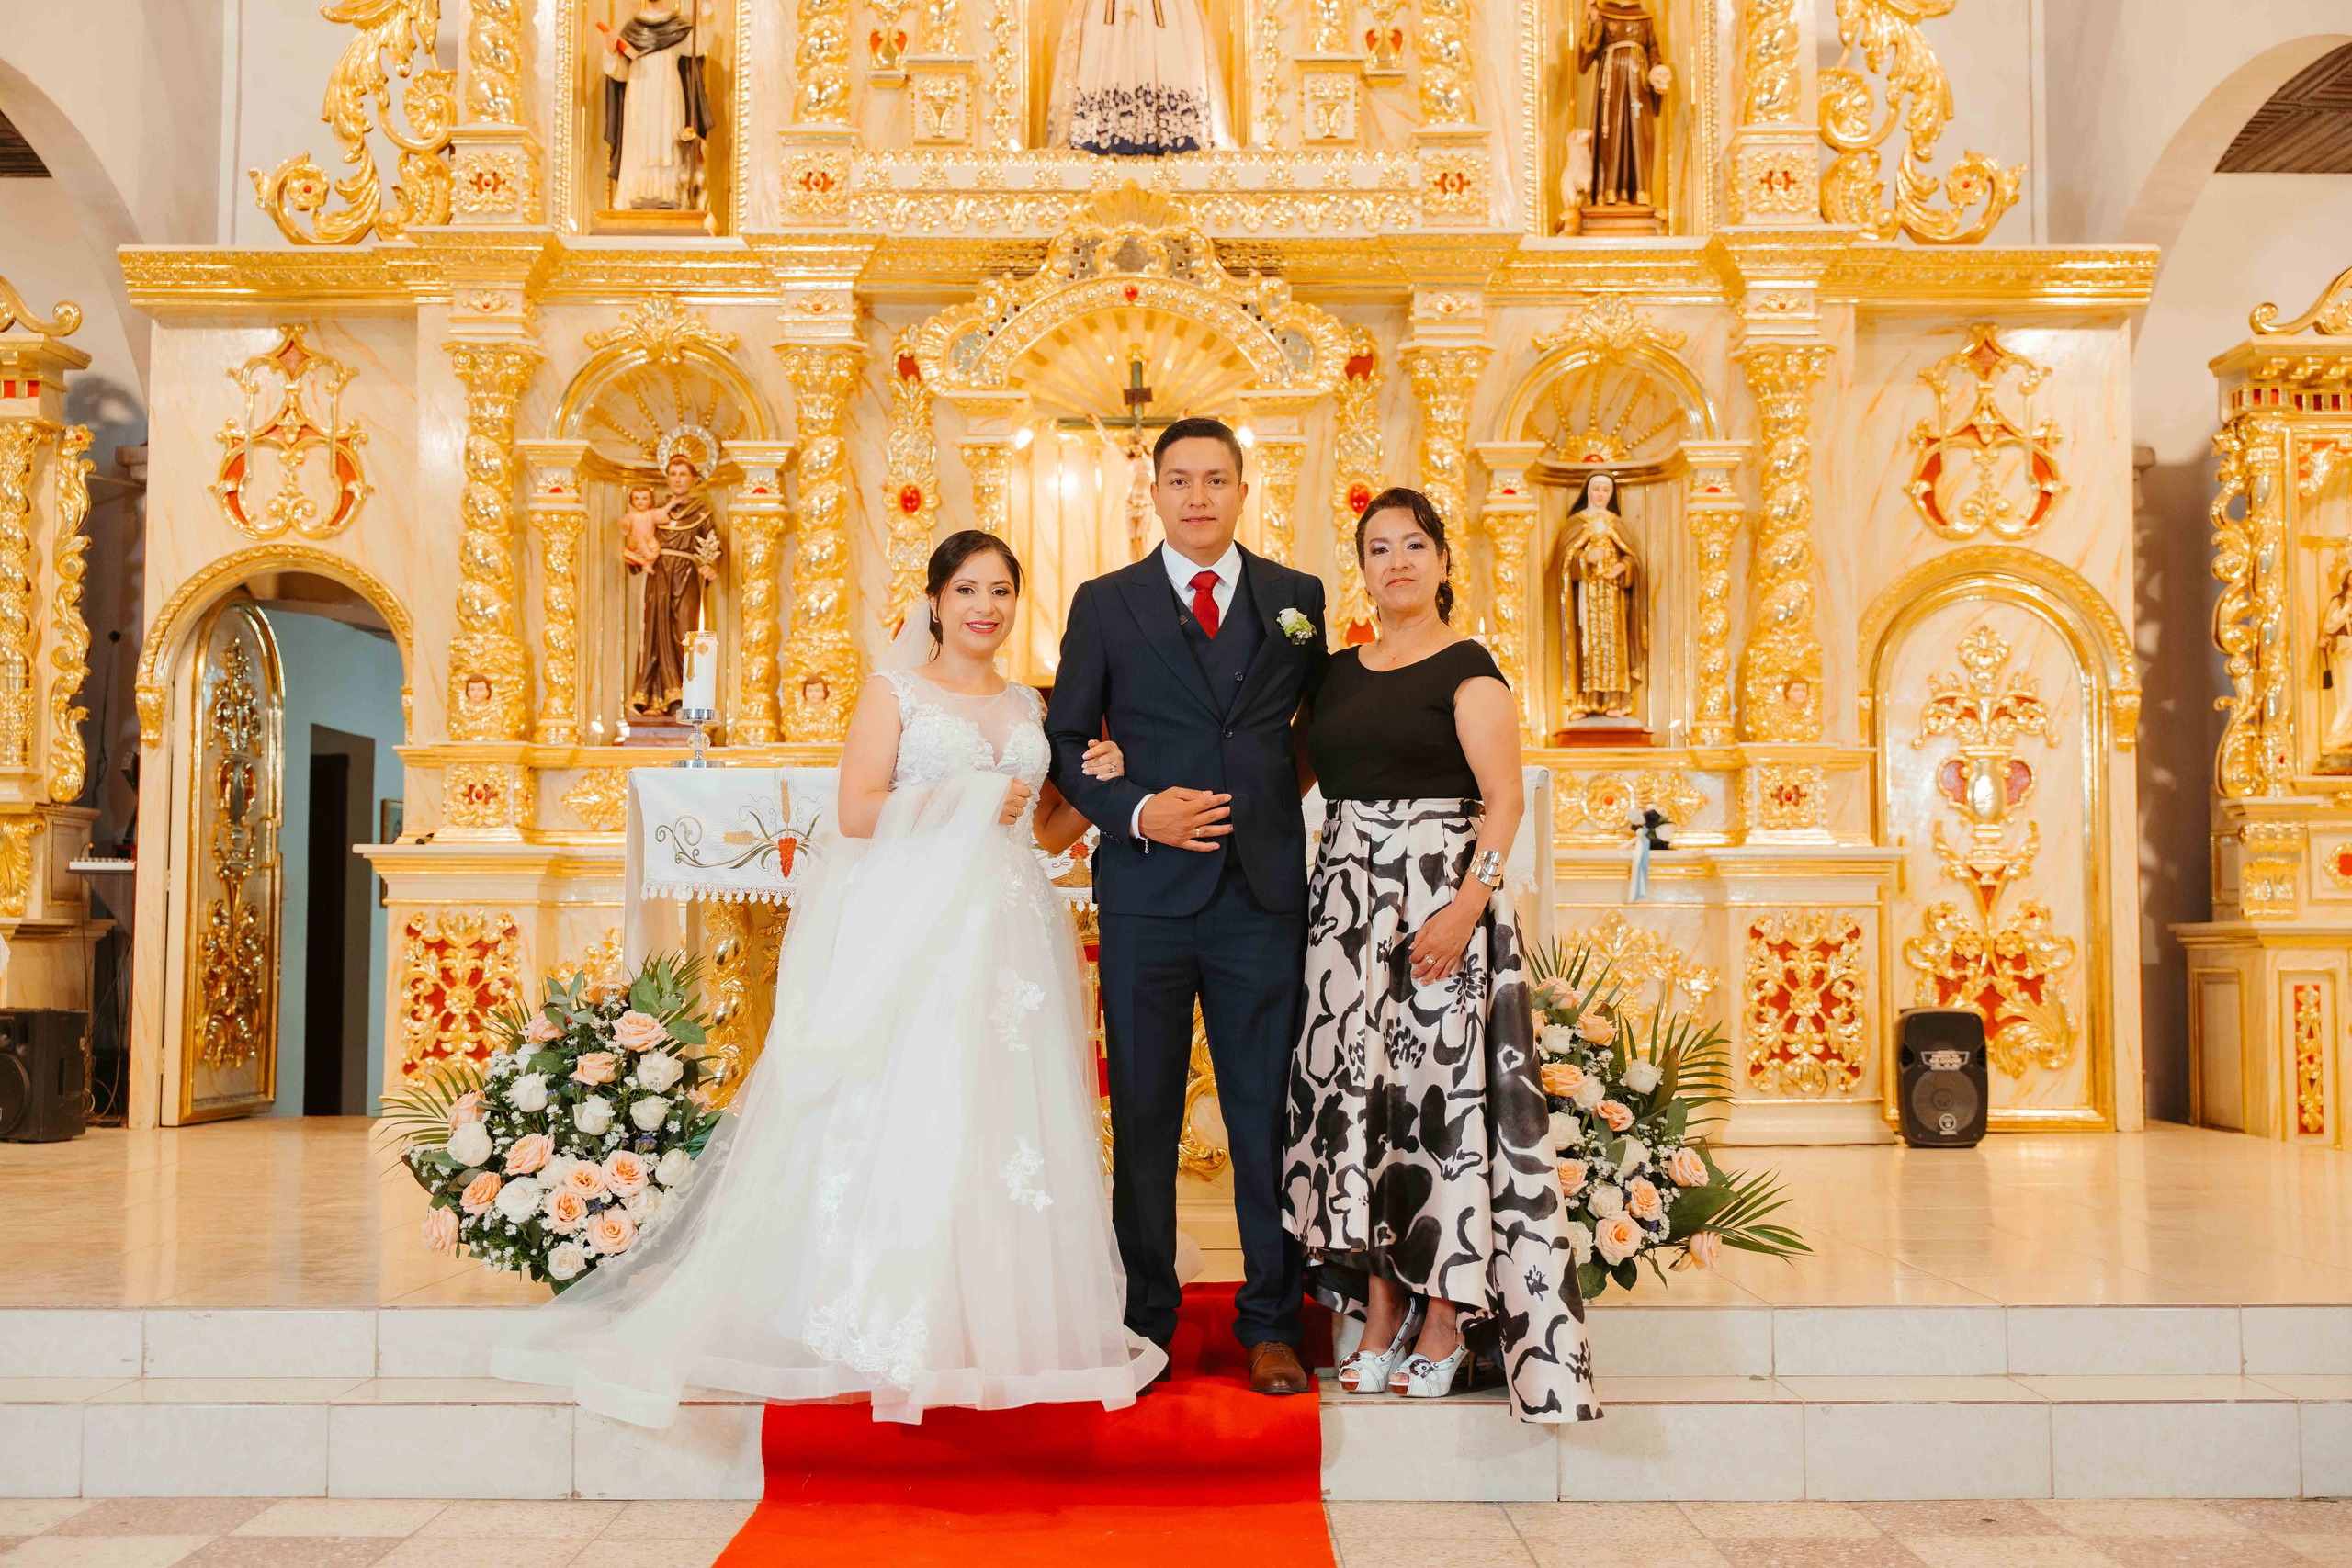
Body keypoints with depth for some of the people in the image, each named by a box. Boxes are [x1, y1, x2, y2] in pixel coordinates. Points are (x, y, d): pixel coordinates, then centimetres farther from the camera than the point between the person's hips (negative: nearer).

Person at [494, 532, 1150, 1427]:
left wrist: (1097, 785, 3)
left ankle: (1003, 1330, 11)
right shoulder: (894, 694, 4)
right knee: (901, 1123, -7)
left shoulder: (1029, 707, 18)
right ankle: (892, 1335, 0)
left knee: (1007, 1118, 2)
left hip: (1008, 938, 5)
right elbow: (857, 812, -7)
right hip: (912, 934, -4)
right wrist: (970, 799, -9)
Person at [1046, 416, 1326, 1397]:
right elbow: (1064, 741, 6)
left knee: (1269, 1113, 5)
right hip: (1148, 894, 0)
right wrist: (1133, 810, -10)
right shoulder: (1105, 604, 5)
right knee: (1144, 1116, 7)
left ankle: (1270, 1323, 19)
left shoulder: (1299, 599, 9)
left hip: (1265, 893, 1)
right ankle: (1146, 1318, 22)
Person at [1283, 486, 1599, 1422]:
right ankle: (1381, 1318, 14)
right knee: (1354, 1092, 3)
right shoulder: (1337, 672, 15)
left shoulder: (1466, 668, -2)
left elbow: (1505, 797, -9)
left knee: (1440, 1092, -4)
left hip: (1438, 897, -5)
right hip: (1345, 902, 5)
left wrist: (1466, 907, -21)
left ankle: (1445, 1327, 7)